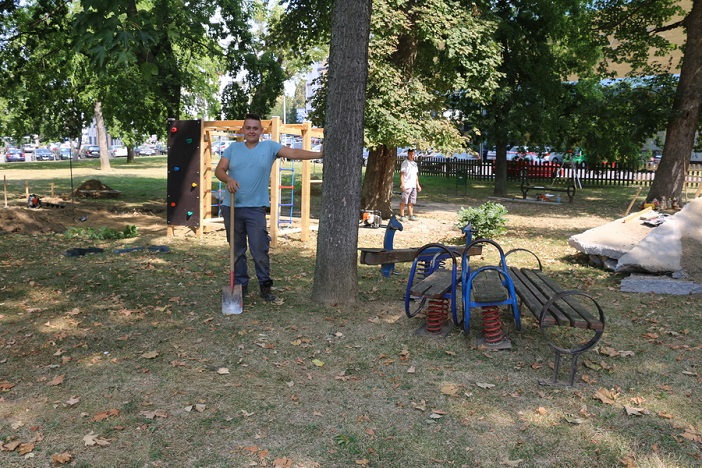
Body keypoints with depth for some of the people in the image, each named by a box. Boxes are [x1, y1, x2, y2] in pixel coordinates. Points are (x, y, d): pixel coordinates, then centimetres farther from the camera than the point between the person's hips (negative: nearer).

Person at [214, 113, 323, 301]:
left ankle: (265, 286, 10)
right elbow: (219, 170, 3)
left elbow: (293, 153, -8)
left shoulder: (269, 147, 2)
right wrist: (228, 179, -19)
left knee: (260, 250, -3)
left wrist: (320, 154, -19)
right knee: (237, 251, 11)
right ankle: (241, 285, 23)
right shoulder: (233, 148, 9)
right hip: (231, 208, 3)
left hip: (256, 209, -2)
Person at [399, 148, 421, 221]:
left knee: (411, 202, 9)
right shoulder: (405, 163, -3)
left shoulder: (414, 163, 18)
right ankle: (402, 216, 0)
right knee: (403, 202, -3)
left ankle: (411, 215, 13)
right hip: (406, 186, -7)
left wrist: (418, 185, 18)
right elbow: (401, 174, -9)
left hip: (413, 186, 7)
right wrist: (402, 185, -17)